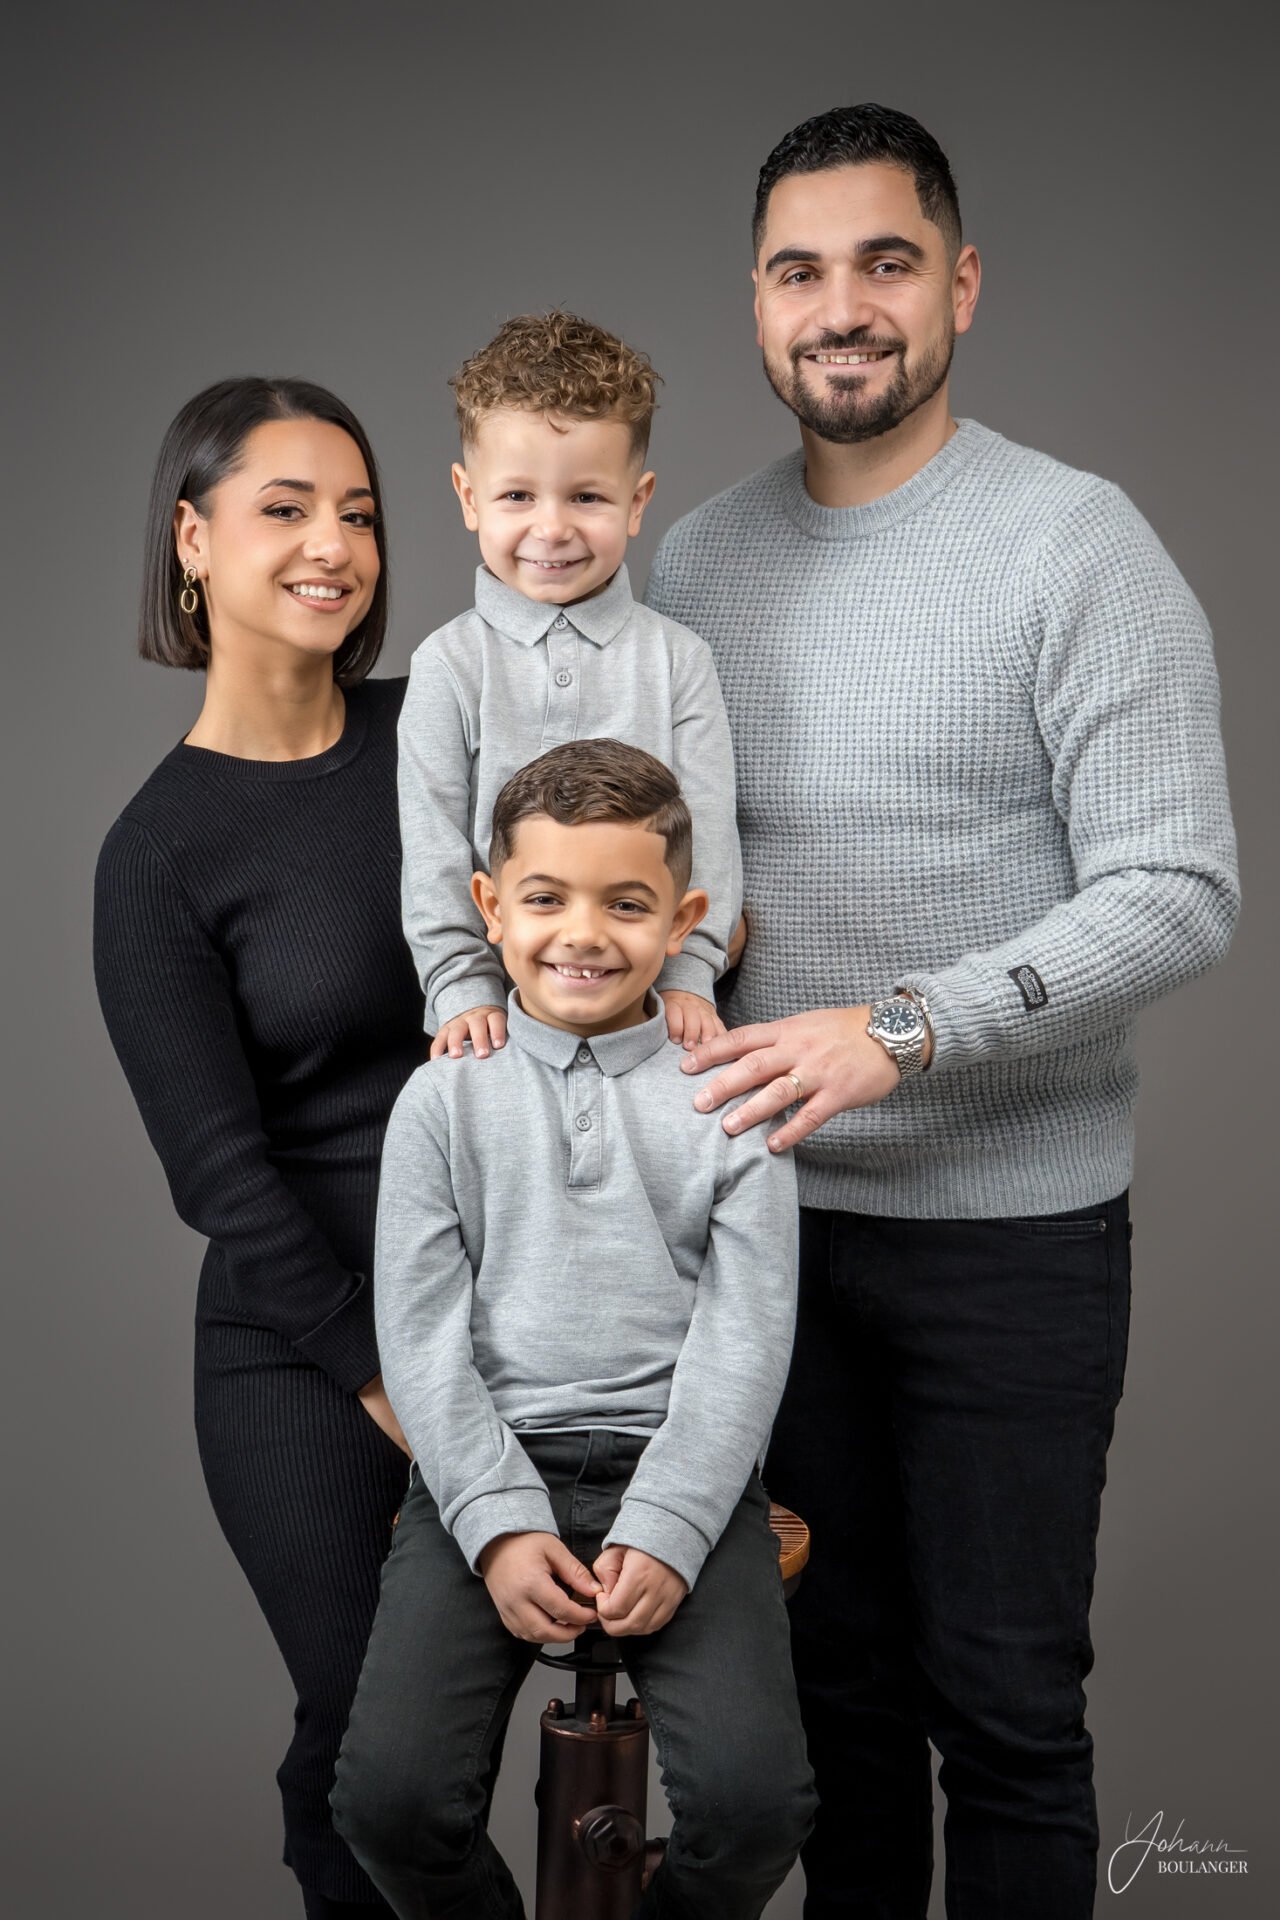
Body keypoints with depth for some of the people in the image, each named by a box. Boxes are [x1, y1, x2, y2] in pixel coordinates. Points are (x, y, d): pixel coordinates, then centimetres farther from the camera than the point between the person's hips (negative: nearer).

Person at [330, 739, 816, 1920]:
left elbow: (743, 1340, -1)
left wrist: (664, 1535, -13)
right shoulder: (447, 1098, 6)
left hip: (682, 1471, 0)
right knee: (390, 1794, -18)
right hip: (489, 1471, 1)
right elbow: (424, 1337, 2)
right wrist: (500, 1524, -11)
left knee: (755, 1796, -20)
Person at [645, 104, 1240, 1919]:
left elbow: (1176, 891, -15)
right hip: (771, 1206, 4)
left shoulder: (1077, 545, -8)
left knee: (1004, 1702, 6)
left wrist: (903, 1030, -25)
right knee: (832, 1666, 17)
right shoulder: (695, 559, 8)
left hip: (1009, 1224, -4)